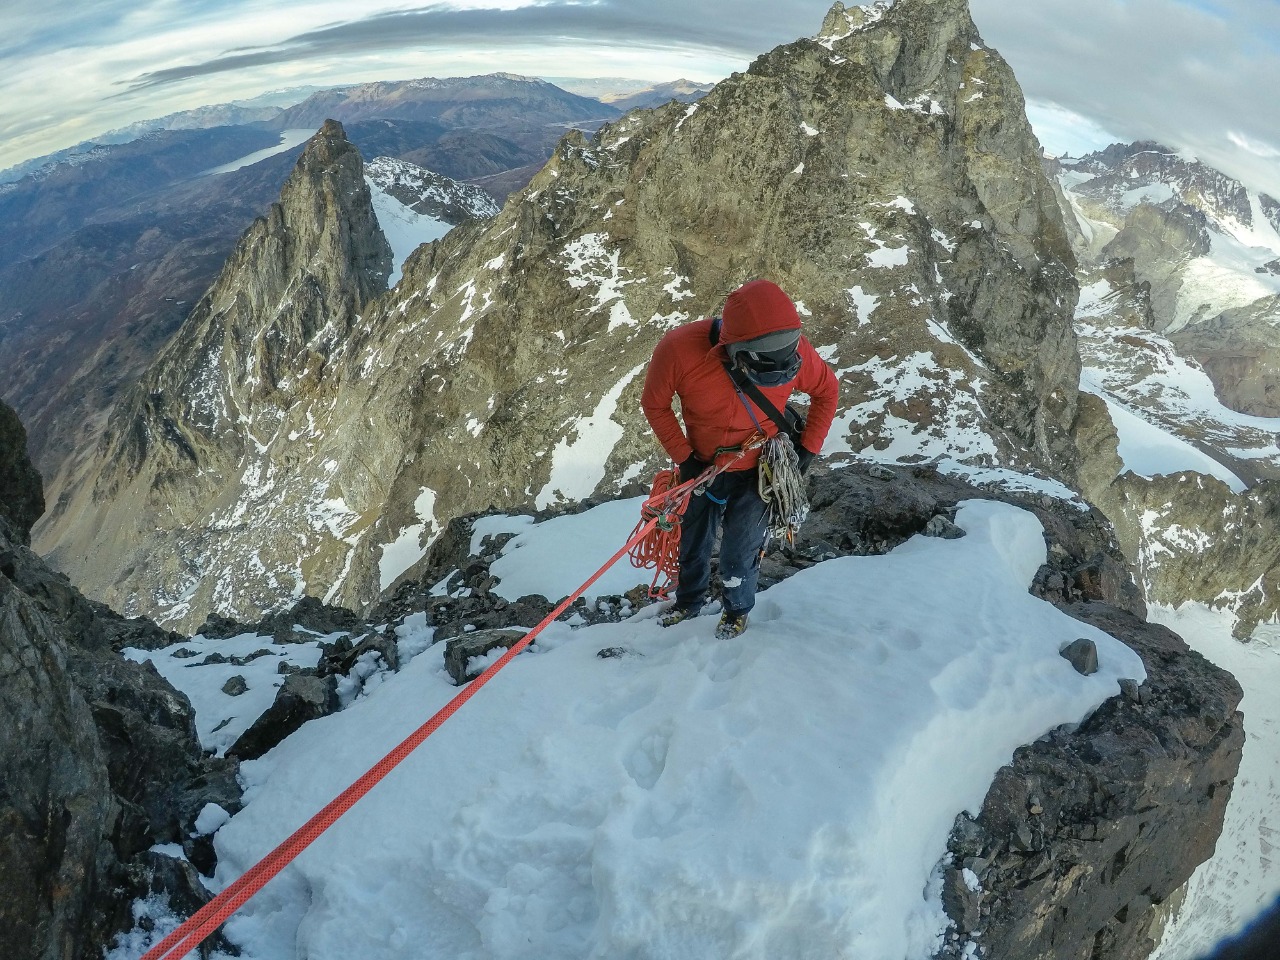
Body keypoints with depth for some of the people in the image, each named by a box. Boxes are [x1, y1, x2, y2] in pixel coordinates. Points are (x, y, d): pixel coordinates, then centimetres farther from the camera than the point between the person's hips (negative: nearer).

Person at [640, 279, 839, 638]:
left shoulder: (794, 351, -29)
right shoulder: (679, 349, -33)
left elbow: (826, 391, -5)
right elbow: (655, 404, -12)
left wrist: (809, 448, -7)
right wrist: (683, 458, -15)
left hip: (758, 470, -1)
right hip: (700, 466, 1)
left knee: (738, 554, 3)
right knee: (692, 544, 21)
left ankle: (738, 609, 37)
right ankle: (688, 601, 52)